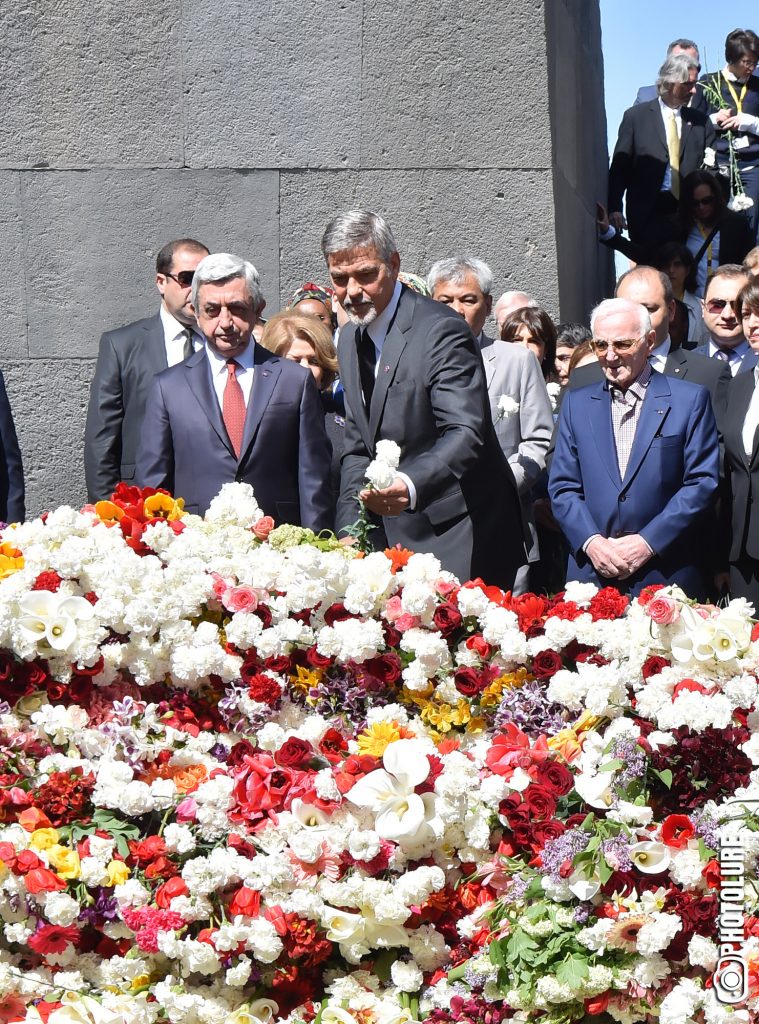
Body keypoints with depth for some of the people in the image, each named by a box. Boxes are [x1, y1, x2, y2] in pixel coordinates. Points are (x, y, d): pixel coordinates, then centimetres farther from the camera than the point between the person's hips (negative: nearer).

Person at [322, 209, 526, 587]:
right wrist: (350, 531, 3)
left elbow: (465, 435, -25)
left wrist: (411, 485, -43)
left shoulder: (442, 331, -14)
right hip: (395, 540, 7)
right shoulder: (351, 340, 12)